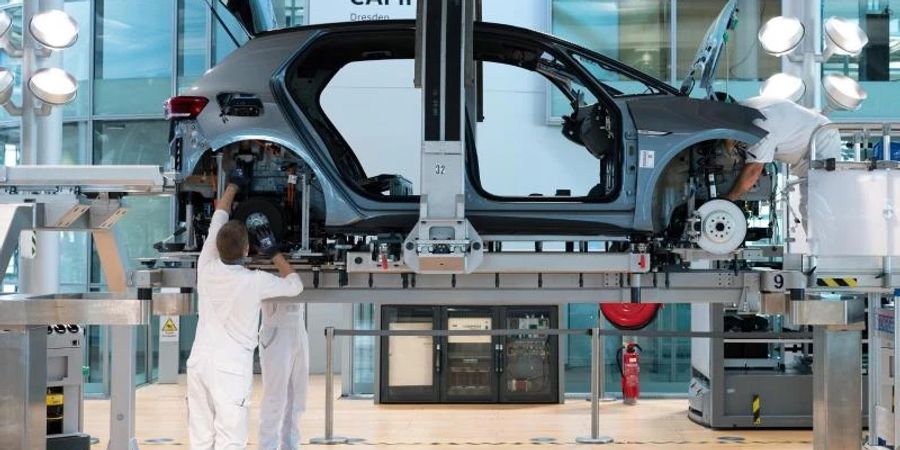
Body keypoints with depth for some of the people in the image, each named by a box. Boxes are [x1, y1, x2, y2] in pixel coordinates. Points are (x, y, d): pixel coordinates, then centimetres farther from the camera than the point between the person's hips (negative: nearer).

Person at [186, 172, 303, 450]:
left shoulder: (206, 267, 2)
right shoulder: (254, 282, -9)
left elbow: (218, 218, 17)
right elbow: (295, 285, 9)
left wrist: (234, 185, 28)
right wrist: (274, 253, 17)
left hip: (199, 363, 5)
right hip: (230, 368, -5)